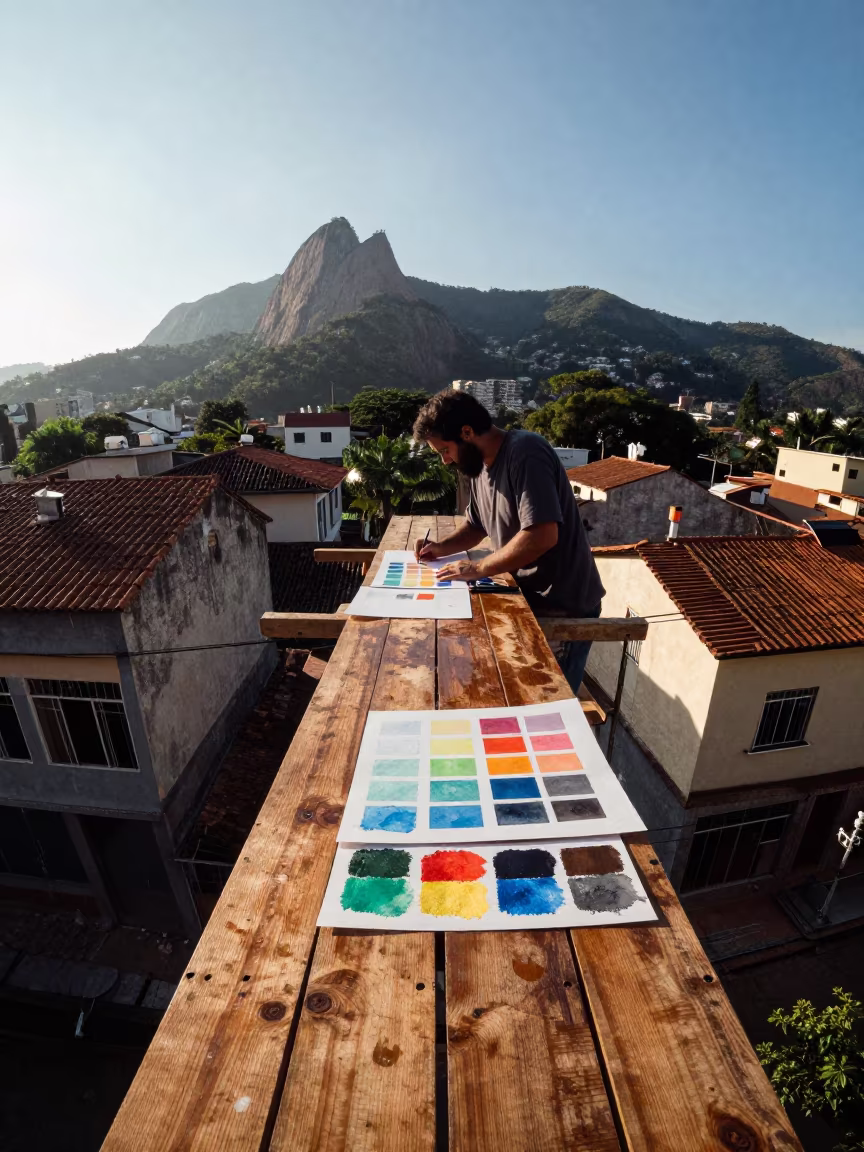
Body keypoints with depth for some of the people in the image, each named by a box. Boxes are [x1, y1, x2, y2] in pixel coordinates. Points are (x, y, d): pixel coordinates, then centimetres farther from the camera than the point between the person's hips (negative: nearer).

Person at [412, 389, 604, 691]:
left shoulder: (525, 453, -23)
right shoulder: (481, 465, 6)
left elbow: (543, 535, -32)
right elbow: (475, 527, 20)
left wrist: (478, 568, -23)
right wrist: (441, 547, 0)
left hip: (564, 607, -8)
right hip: (528, 598, 8)